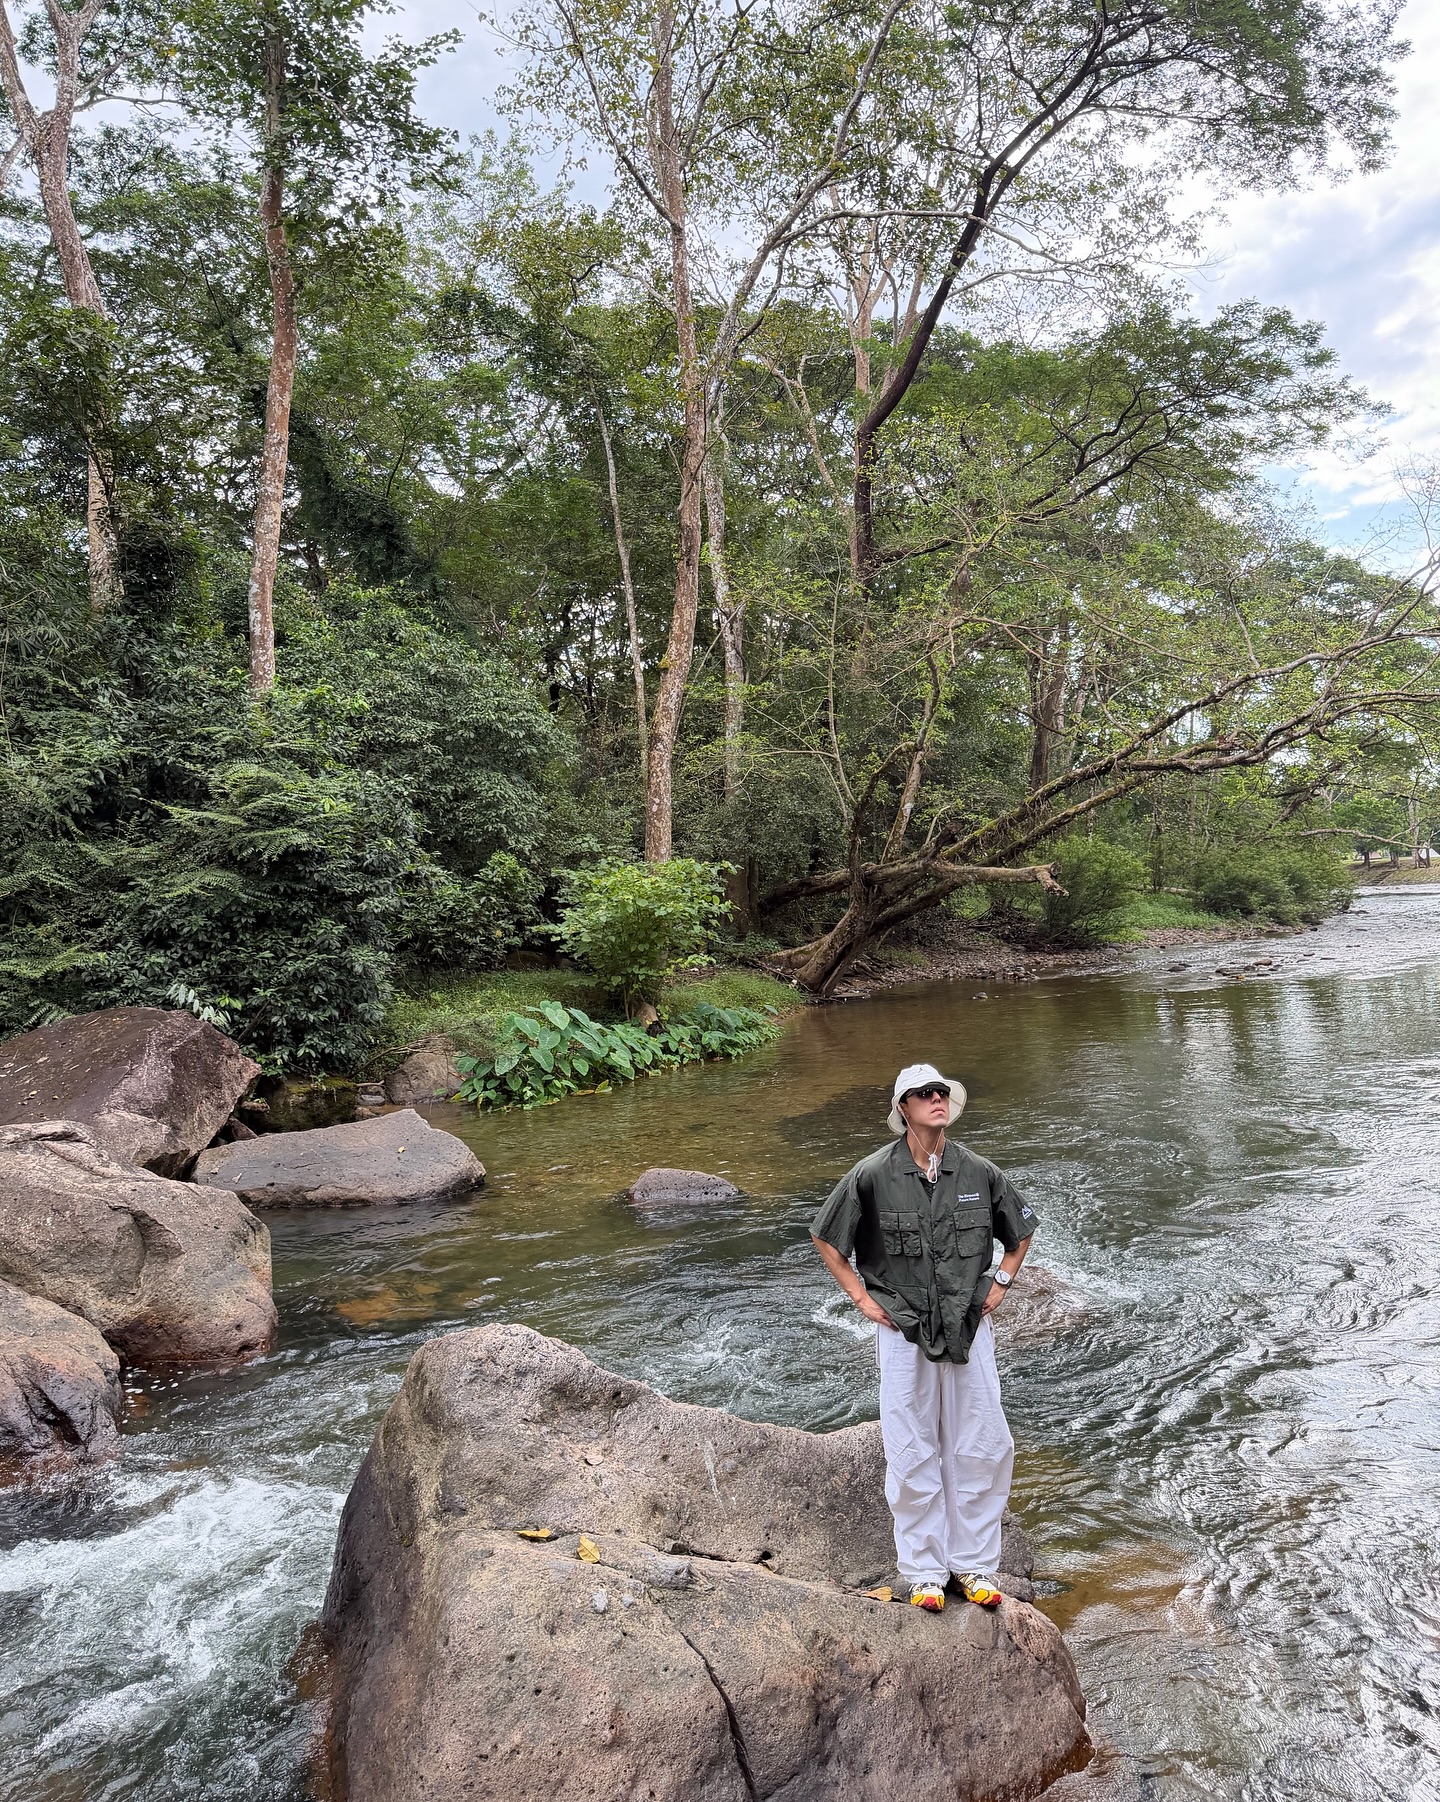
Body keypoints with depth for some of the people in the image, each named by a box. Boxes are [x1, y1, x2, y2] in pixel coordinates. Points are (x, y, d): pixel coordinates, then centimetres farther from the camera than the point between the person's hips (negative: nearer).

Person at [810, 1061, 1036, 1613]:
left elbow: (1022, 1230, 16)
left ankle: (974, 1565, 26)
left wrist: (999, 1284, 7)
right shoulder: (873, 1175, -11)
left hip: (968, 1329, 2)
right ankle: (923, 1570, 23)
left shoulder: (979, 1173, -3)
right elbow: (825, 1237, 2)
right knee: (913, 1452, 6)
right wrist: (862, 1297, -1)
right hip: (902, 1331, -2)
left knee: (981, 1448, 8)